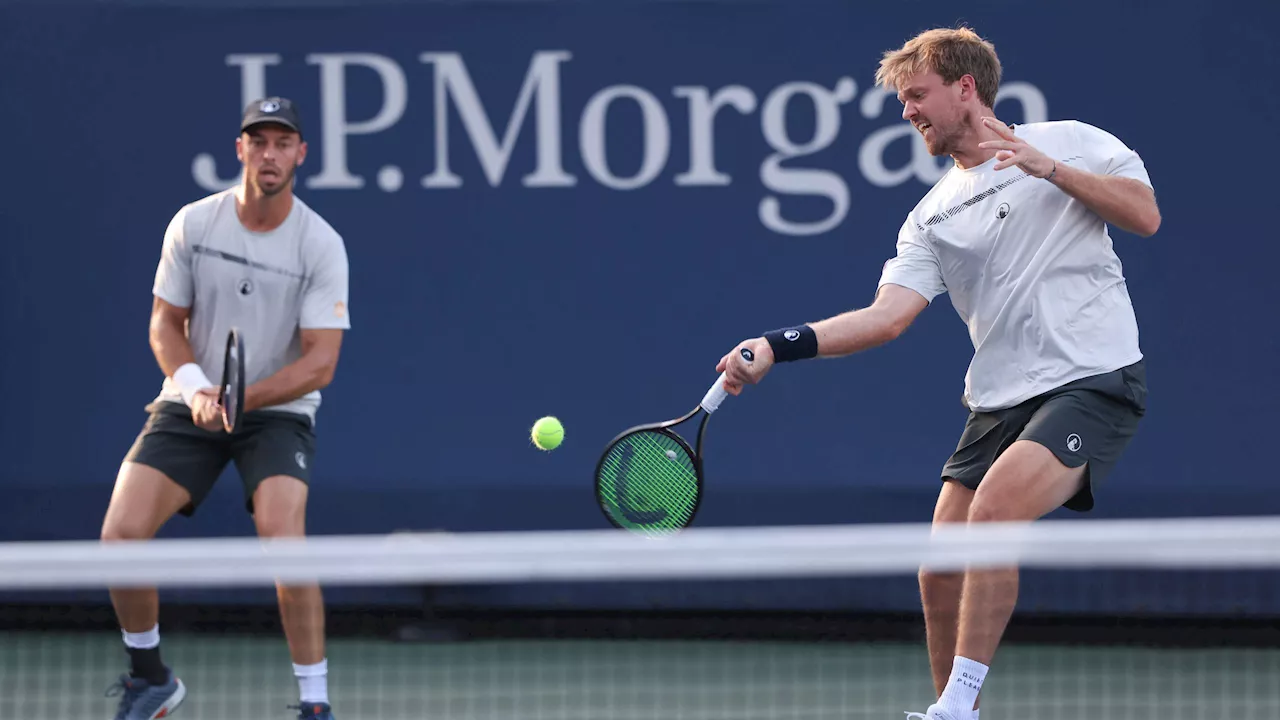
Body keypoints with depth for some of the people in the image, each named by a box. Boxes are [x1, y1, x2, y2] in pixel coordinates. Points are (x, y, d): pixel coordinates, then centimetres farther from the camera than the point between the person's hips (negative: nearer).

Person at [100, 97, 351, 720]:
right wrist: (193, 387, -18)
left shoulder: (321, 246, -10)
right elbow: (166, 323, 3)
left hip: (277, 413, -2)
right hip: (188, 409, 2)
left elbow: (319, 364, -14)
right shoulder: (192, 225, -4)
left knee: (283, 534, -29)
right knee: (121, 533, -15)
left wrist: (237, 399, -26)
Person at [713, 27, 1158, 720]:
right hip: (999, 398, 6)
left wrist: (1051, 168, -15)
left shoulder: (1071, 142, 4)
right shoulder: (932, 217, 13)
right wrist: (777, 346, -10)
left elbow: (1144, 214, -6)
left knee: (995, 507, -27)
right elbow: (886, 317, 2)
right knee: (942, 574, -2)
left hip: (1092, 379, -6)